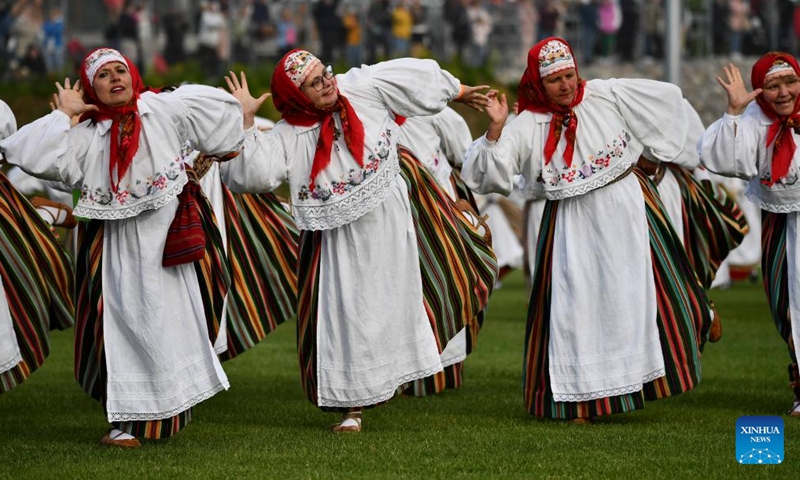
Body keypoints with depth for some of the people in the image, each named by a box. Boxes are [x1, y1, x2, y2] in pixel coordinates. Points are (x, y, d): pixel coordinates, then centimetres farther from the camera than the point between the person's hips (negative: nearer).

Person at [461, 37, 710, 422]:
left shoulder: (608, 95, -2)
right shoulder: (527, 126, -5)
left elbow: (668, 97, 8)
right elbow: (484, 175, -11)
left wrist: (654, 152, 12)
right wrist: (495, 130, -23)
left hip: (627, 210, 1)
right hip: (574, 227, -1)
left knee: (642, 296, 3)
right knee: (577, 308, 0)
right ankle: (582, 399, 8)